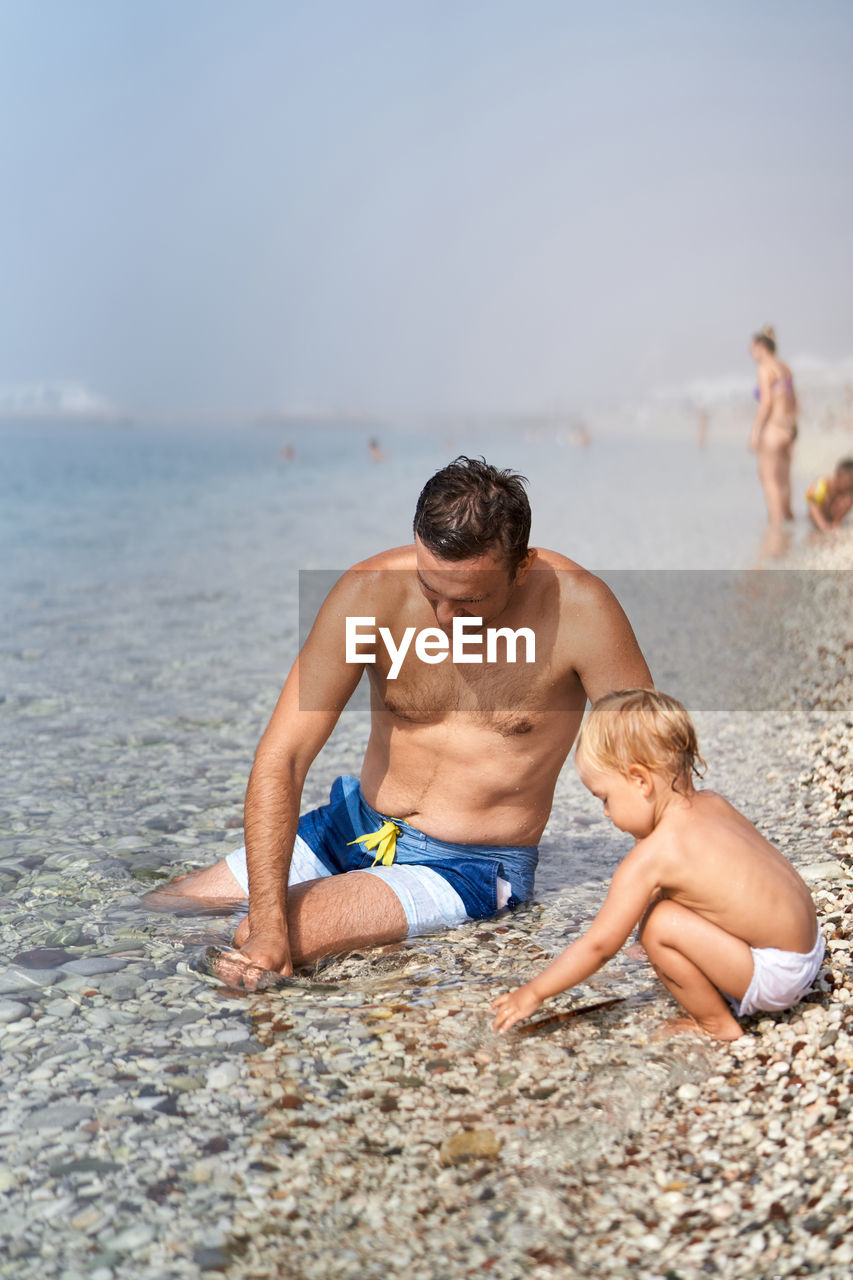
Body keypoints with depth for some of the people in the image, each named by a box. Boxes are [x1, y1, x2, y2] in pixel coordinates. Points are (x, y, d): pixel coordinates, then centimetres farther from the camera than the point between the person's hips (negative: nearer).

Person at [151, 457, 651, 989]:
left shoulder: (577, 607, -22)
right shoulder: (371, 593, -18)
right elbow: (280, 761, -19)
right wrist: (267, 921, -29)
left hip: (470, 867, -3)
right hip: (354, 826, 4)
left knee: (240, 957, -23)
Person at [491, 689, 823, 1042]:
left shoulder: (651, 856, -20)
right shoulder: (711, 804, 1)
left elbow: (598, 946, -13)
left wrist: (533, 993, -3)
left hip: (775, 975, -9)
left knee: (660, 925, -18)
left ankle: (717, 1024, -1)